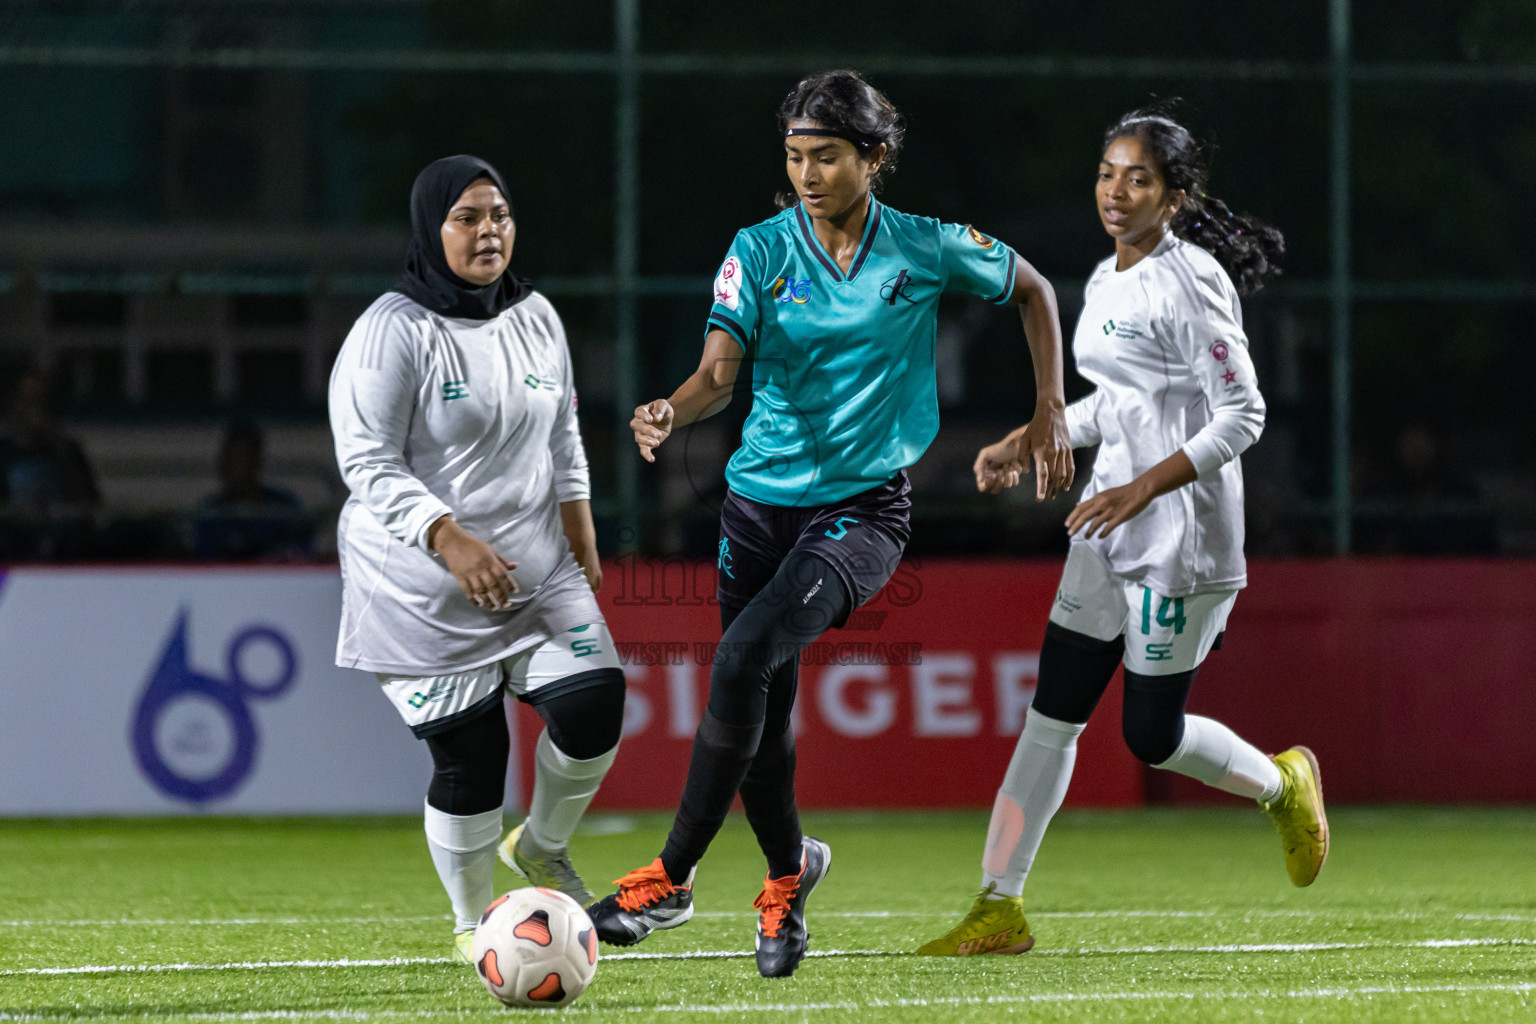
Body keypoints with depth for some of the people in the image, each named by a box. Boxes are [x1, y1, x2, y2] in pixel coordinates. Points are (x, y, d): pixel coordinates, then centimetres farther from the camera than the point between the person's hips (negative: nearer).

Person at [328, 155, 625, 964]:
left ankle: (541, 849, 18)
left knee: (593, 706, -11)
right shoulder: (393, 331, -14)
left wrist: (582, 544, 12)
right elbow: (369, 464, -18)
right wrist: (451, 540, -28)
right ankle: (472, 922, 18)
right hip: (423, 590, -5)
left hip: (536, 572, 6)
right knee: (467, 759, -4)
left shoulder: (536, 319, 7)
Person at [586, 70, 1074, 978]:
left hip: (864, 507, -3)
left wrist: (1051, 412, 10)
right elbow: (720, 372, -12)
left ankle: (673, 876, -17)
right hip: (763, 499, 3)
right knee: (761, 712, 5)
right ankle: (788, 872, 34)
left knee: (747, 655, -25)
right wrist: (672, 414, -34)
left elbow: (1033, 292, 13)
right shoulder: (760, 252, -2)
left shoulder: (927, 249, -4)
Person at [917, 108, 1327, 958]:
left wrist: (1142, 489, -24)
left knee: (1152, 735, -2)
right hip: (1111, 522, 8)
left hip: (1183, 534, -8)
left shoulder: (1190, 284, -15)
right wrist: (1025, 443, 16)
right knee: (1053, 710, 2)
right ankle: (999, 906, 2)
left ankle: (1282, 784, 27)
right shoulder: (1106, 283, 11)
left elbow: (1241, 416, -19)